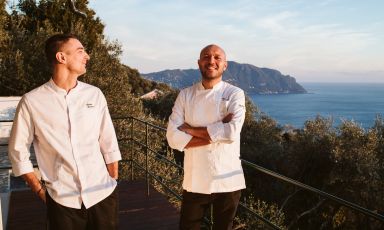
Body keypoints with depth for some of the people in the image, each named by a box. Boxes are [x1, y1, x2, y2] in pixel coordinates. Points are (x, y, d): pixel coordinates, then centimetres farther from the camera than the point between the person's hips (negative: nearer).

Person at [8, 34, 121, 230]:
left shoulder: (94, 94, 0)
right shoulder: (32, 101, -6)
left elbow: (109, 145, 3)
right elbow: (18, 151, 3)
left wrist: (114, 184, 3)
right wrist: (40, 191, 1)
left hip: (102, 195, 2)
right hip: (62, 201, -2)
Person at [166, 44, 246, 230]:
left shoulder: (234, 94, -5)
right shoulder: (185, 95, 0)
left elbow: (232, 132, -22)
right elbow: (173, 137, -9)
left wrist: (190, 130, -14)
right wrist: (215, 133, -17)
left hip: (227, 180, -1)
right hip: (194, 181, 1)